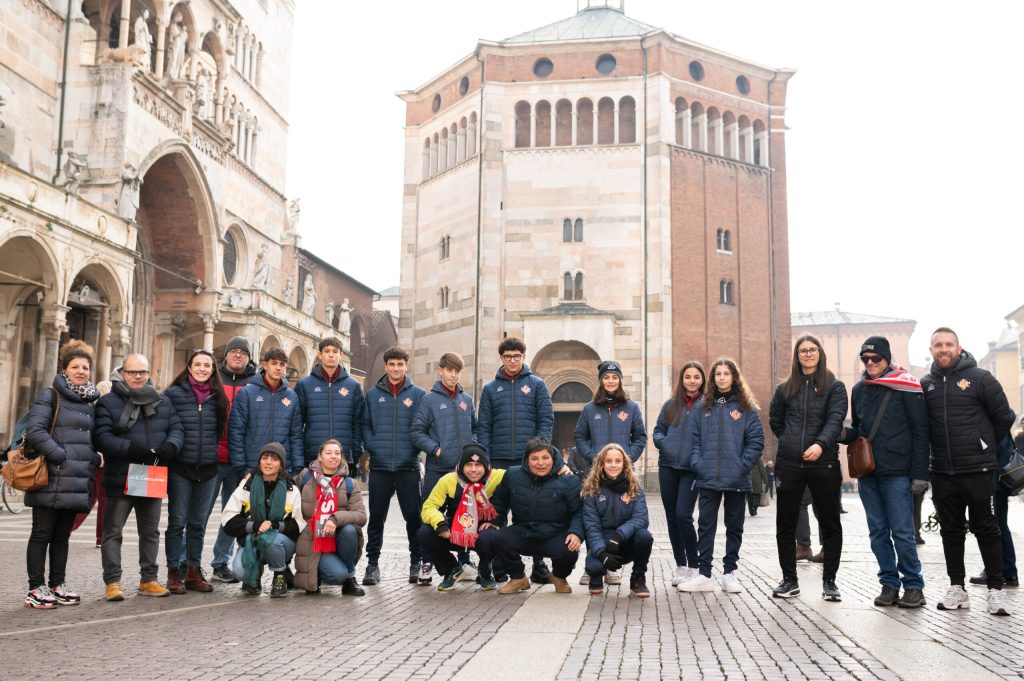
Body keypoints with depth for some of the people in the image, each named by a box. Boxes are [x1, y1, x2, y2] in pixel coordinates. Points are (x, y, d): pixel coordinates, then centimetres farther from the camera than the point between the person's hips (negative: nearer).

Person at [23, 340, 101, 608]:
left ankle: (58, 585, 20)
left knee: (62, 535, 13)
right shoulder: (50, 396, -2)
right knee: (42, 534, 1)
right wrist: (61, 457, -17)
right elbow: (35, 431, -13)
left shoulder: (89, 403, 17)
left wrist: (91, 464, 7)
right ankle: (36, 589, 6)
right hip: (51, 481, -6)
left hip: (77, 483, 6)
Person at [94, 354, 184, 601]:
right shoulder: (108, 402, -3)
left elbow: (177, 428, 5)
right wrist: (130, 449, -28)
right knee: (113, 532, 3)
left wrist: (170, 446, -17)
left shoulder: (163, 402, 10)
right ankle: (112, 582, 10)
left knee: (150, 532, 12)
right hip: (120, 479, -4)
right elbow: (102, 436, -14)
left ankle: (148, 580, 22)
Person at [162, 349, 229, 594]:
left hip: (208, 470, 4)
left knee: (198, 523, 10)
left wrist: (214, 452, 11)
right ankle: (174, 573, 10)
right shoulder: (173, 394, -3)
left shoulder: (218, 397, 9)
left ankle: (194, 572, 18)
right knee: (177, 521, 2)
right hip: (180, 468, -3)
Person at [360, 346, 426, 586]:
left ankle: (417, 562, 15)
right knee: (376, 517, 6)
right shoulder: (373, 394, 9)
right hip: (379, 466, 1)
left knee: (413, 516, 3)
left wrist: (414, 449, -7)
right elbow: (365, 425, 10)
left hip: (408, 466, -1)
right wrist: (372, 447, -4)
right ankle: (372, 564, 14)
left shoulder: (418, 394, 4)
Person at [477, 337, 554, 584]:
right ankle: (499, 564, 14)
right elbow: (483, 427, 8)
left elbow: (546, 420, 1)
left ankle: (539, 564, 6)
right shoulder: (490, 389, 11)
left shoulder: (537, 384, 7)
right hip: (499, 461, 2)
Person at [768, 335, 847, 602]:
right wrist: (790, 442, 13)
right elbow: (774, 419, 24)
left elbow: (835, 420, -12)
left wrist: (820, 444, -28)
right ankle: (789, 580, 15)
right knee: (786, 524, 5)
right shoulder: (786, 388, 11)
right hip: (789, 464, 3)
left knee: (829, 523, 4)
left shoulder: (834, 387, 2)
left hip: (824, 463, -3)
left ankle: (829, 581, 15)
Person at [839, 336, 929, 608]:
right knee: (878, 532, 8)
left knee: (902, 532, -3)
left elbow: (920, 432, -5)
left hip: (896, 473, -5)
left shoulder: (905, 386, -4)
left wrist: (920, 474, -9)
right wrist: (845, 434, -1)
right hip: (867, 473, 5)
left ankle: (914, 586, 8)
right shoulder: (859, 389, 13)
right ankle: (889, 584, 16)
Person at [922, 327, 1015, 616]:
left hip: (977, 470, -4)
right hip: (942, 472, 4)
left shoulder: (980, 378, -4)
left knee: (985, 528, 2)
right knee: (951, 530, 9)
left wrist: (984, 446, 8)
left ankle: (996, 589, 10)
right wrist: (941, 448, 11)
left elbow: (1004, 417, 1)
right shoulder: (926, 384, 7)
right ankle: (956, 588, 17)